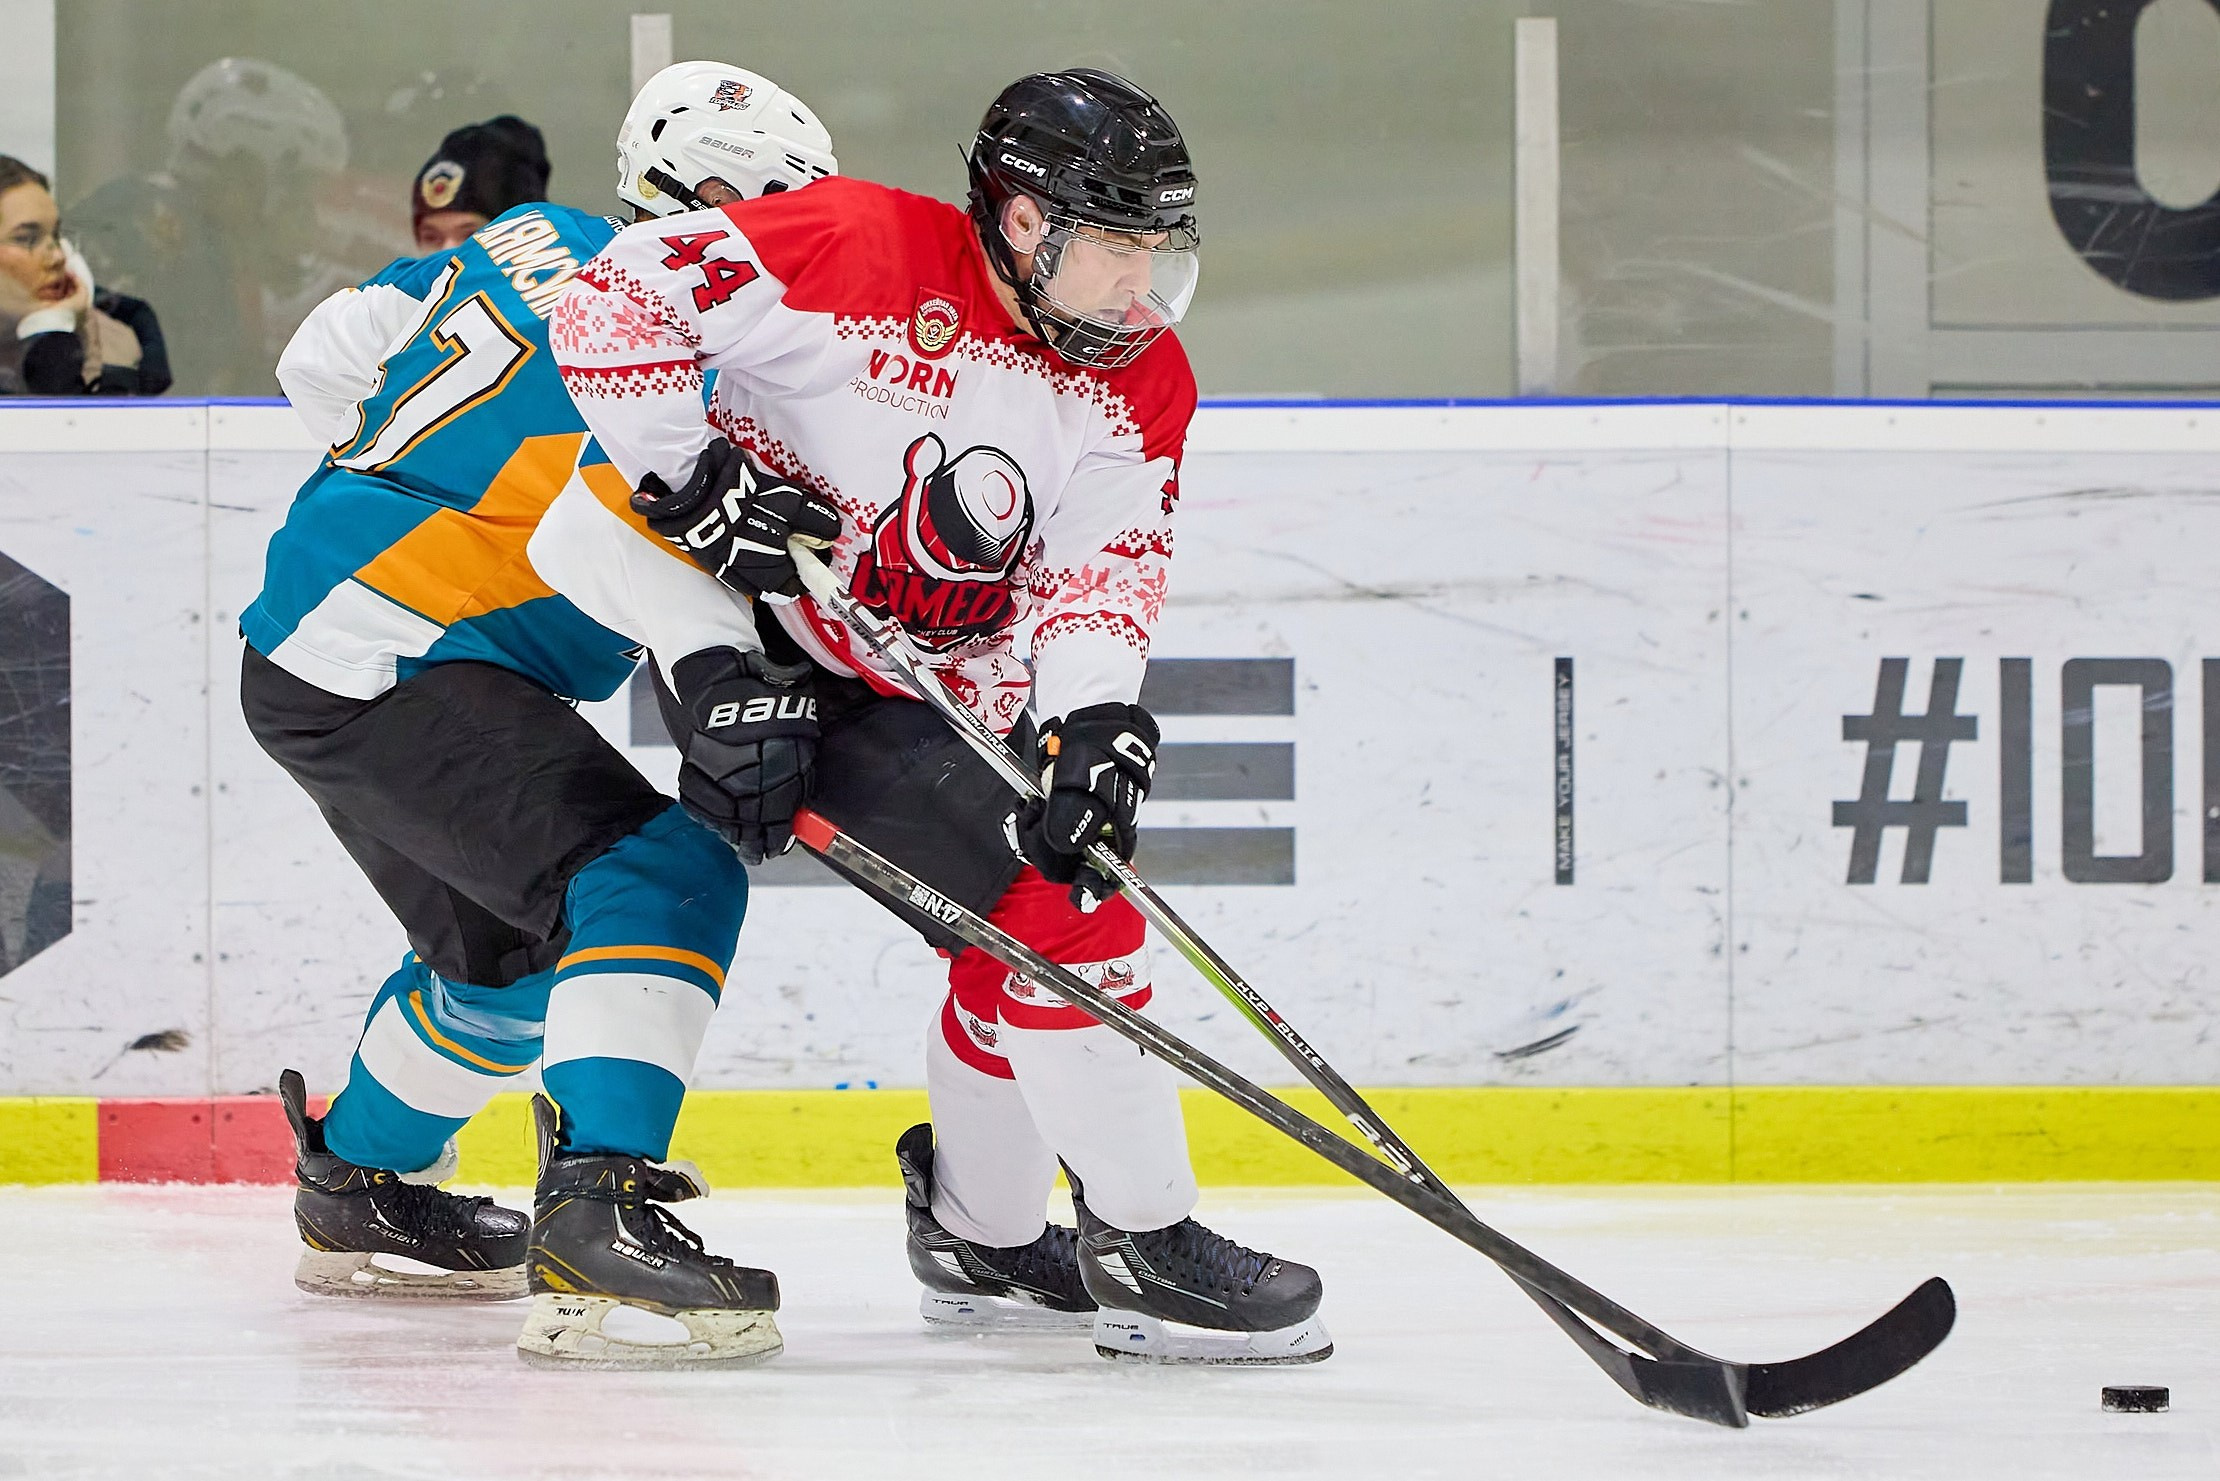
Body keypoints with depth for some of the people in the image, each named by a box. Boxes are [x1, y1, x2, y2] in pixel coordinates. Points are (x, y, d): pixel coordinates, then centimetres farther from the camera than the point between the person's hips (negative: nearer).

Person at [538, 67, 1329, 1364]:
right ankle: (1144, 1244, -11)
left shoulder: (1142, 385, 0)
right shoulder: (862, 251, -19)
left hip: (918, 693, 9)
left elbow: (1105, 568, -9)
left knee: (1027, 938, 15)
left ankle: (983, 1237, 38)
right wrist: (696, 485, -22)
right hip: (753, 651, -9)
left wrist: (1095, 722, -28)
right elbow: (615, 301, -17)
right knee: (1046, 908, -17)